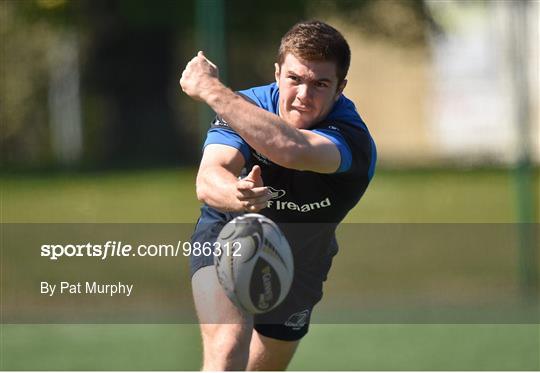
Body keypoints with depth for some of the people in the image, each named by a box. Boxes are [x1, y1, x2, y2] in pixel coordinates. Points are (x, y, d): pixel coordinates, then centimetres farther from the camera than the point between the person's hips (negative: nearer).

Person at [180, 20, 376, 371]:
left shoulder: (353, 139, -34)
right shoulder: (244, 109, -25)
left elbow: (290, 149, -57)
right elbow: (208, 180, -42)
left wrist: (210, 88, -52)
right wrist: (236, 195, -67)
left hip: (299, 266, 2)